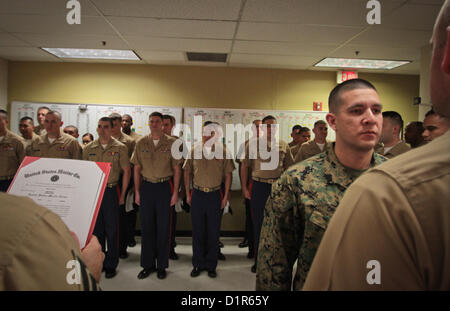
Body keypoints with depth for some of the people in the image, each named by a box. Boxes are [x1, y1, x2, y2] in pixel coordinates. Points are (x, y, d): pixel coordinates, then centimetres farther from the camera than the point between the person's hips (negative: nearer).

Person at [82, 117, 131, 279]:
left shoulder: (120, 148, -1)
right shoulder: (88, 148, 8)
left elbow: (126, 171, 0)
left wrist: (122, 195, -3)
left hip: (111, 191, -3)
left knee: (112, 230, 3)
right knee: (95, 229, 11)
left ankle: (111, 265, 17)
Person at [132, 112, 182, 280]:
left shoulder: (171, 143, -1)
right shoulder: (141, 143, 5)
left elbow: (176, 169, 0)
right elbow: (137, 168, 8)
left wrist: (175, 192, -4)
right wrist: (137, 191, 3)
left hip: (164, 187, -2)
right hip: (146, 187, 2)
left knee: (163, 227, 5)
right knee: (147, 227, 8)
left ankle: (162, 265, 19)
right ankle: (148, 264, 23)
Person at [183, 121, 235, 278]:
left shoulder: (222, 151, -1)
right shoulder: (195, 150, 2)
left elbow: (228, 174, 2)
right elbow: (187, 172, 7)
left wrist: (226, 196, -2)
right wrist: (188, 194, 3)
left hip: (215, 196, -1)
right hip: (197, 195, 1)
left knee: (213, 232, 8)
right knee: (197, 231, 9)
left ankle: (211, 265, 23)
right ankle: (198, 264, 24)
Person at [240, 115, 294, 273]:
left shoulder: (283, 145, 8)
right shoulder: (252, 144, 2)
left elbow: (290, 167, 12)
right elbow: (244, 166, 1)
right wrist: (244, 188, -4)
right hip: (259, 187, -1)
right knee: (258, 224, 6)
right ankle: (258, 260, 20)